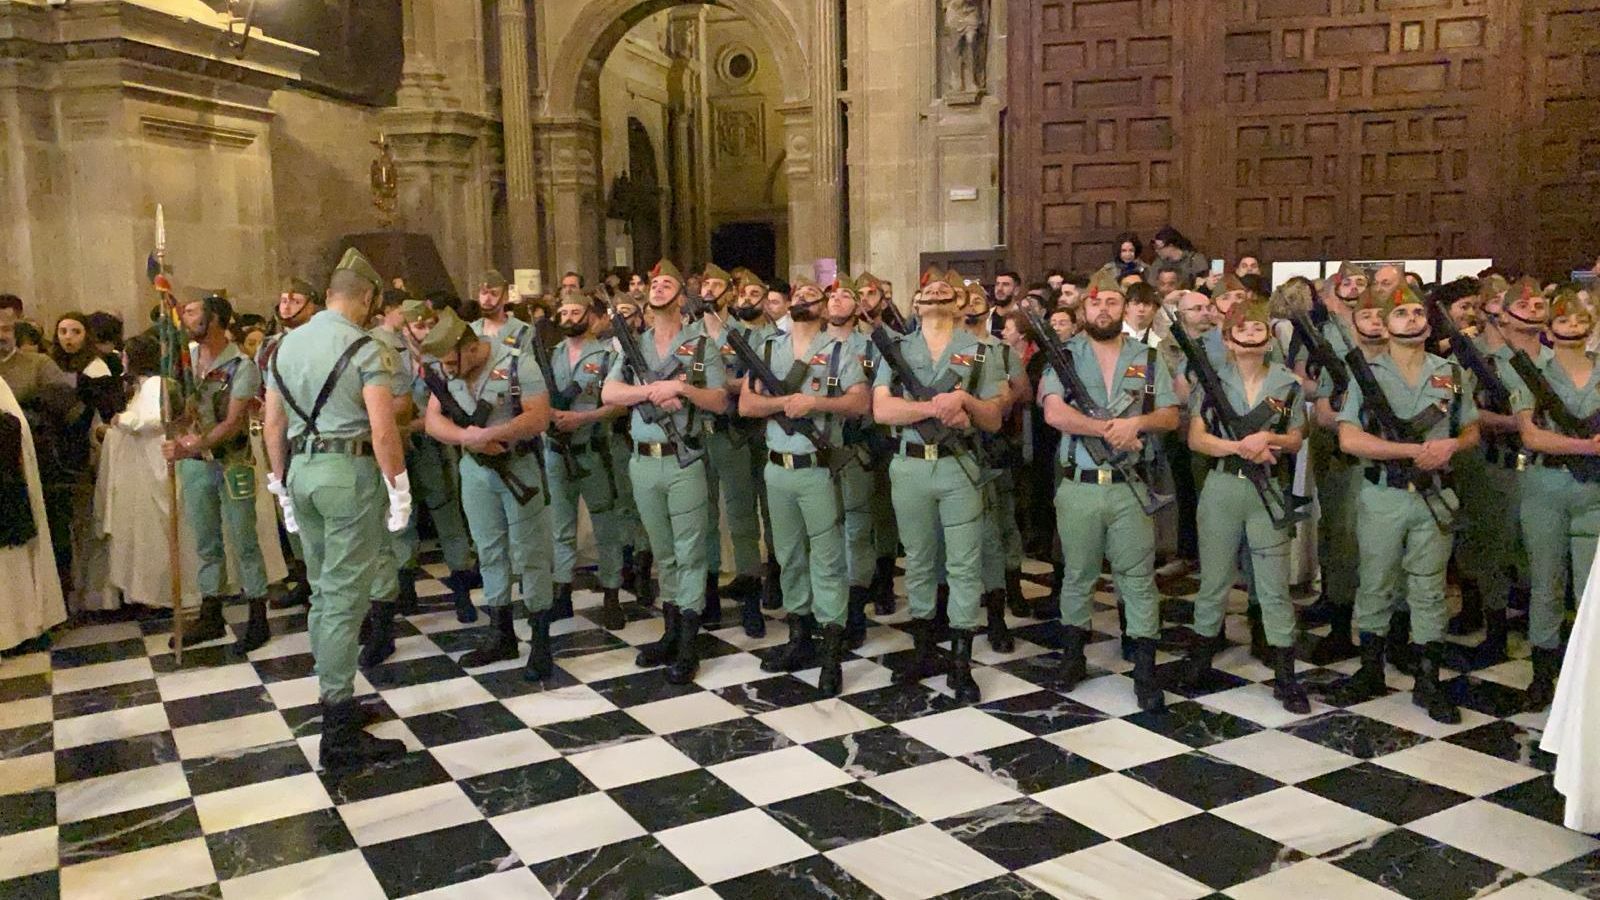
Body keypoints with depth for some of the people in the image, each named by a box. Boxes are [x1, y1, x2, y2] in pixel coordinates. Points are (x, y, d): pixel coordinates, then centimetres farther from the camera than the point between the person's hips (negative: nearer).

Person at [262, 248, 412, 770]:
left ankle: (334, 698, 28)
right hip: (350, 473, -7)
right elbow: (383, 432, -18)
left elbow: (273, 425, 13)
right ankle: (339, 737, 0)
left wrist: (283, 486, 20)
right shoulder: (366, 349, -10)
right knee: (345, 599, -4)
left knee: (323, 592, 18)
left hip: (301, 471, 7)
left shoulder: (286, 345, 11)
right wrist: (399, 491, -9)